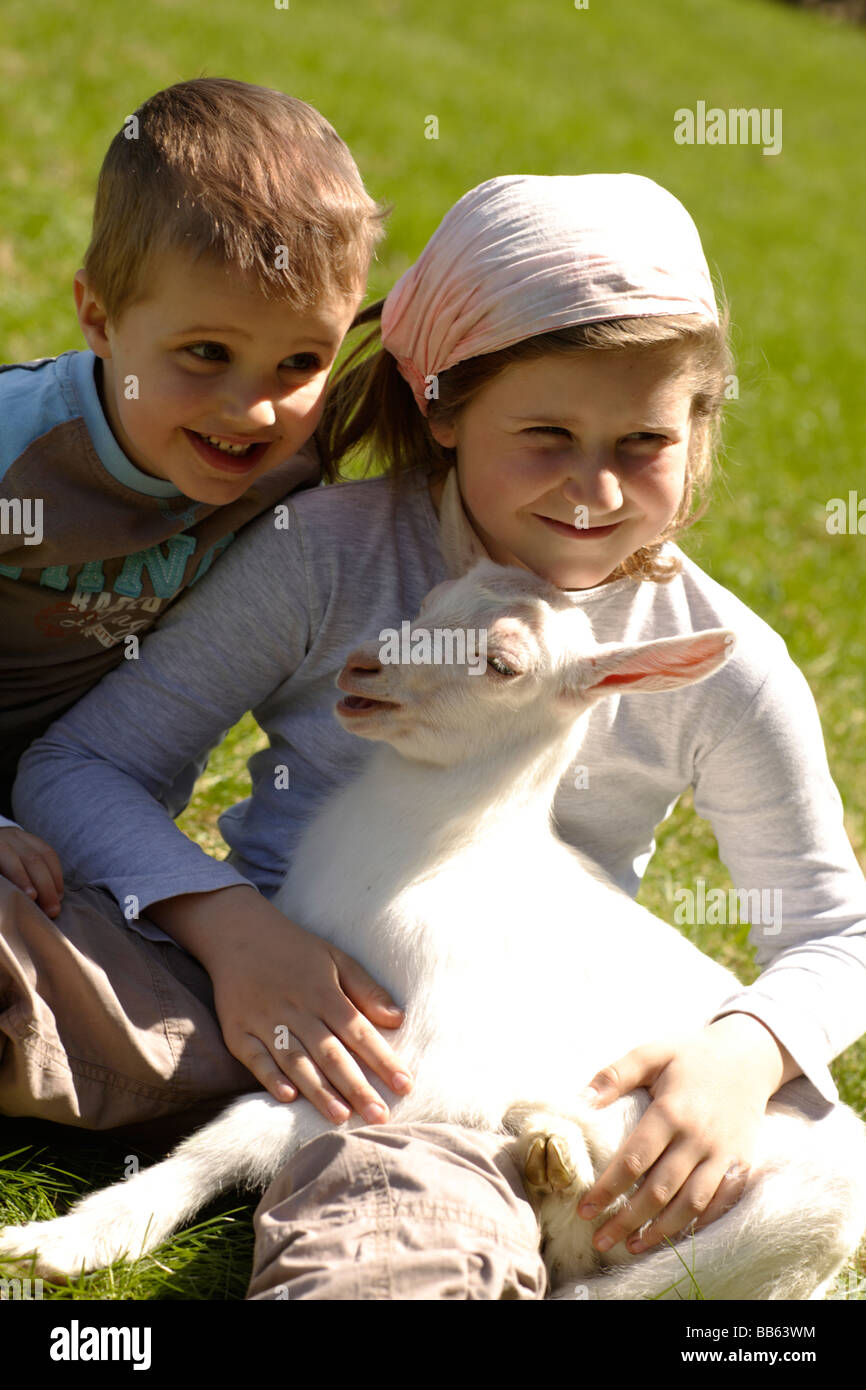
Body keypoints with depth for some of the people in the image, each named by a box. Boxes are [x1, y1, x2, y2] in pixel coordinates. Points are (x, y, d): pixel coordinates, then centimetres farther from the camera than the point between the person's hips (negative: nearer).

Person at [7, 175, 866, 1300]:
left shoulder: (721, 668, 1)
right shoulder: (330, 554, -2)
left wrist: (742, 1057, -12)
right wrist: (227, 923, -20)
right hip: (250, 986, 1)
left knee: (415, 1261, -40)